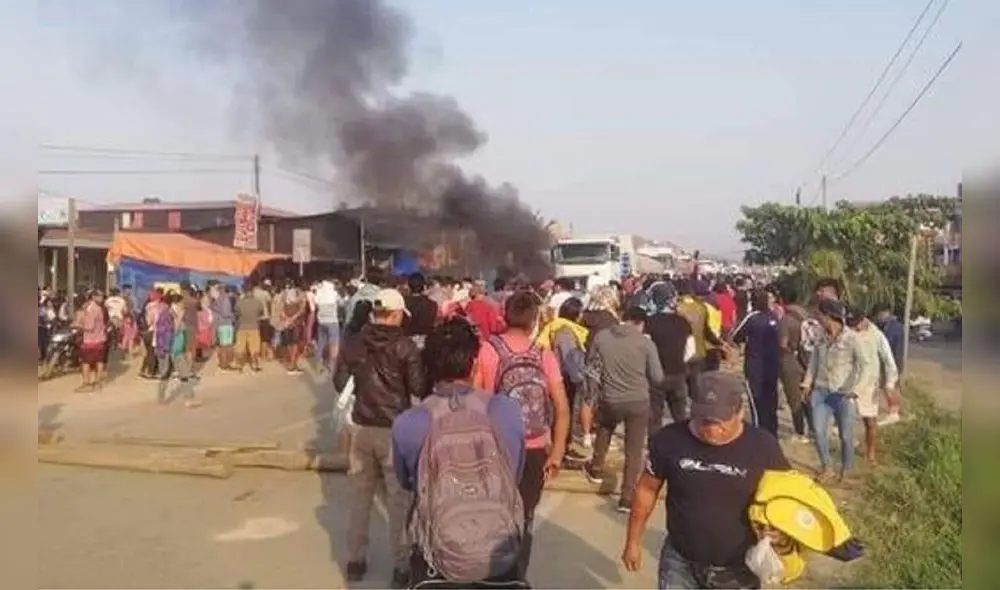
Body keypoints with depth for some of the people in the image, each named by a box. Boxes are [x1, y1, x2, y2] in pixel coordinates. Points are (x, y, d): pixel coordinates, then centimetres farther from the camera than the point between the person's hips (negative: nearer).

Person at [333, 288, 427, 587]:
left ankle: (355, 560, 27)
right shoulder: (405, 346, -13)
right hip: (394, 430, -4)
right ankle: (402, 566, 14)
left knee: (360, 497, 18)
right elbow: (419, 389, -13)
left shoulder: (352, 343, -1)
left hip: (362, 427, 4)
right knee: (399, 499, 8)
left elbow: (340, 383, 6)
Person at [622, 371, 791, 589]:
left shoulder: (763, 447, -17)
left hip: (738, 571, 0)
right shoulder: (670, 439, -15)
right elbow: (647, 489, -1)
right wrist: (633, 541, 6)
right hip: (680, 563, 0)